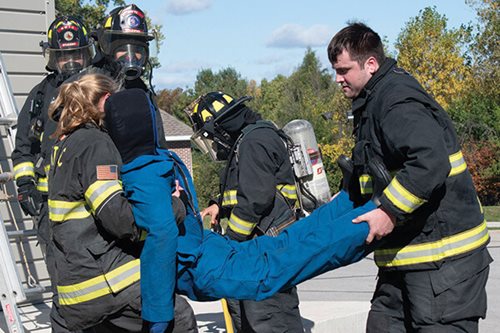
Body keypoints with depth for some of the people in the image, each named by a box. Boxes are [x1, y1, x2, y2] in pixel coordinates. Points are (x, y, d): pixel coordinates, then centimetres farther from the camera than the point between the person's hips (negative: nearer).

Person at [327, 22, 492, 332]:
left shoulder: (397, 100, -17)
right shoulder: (372, 103, 16)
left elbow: (431, 161, -33)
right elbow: (370, 176, 25)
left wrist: (390, 212, -27)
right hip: (406, 255, 11)